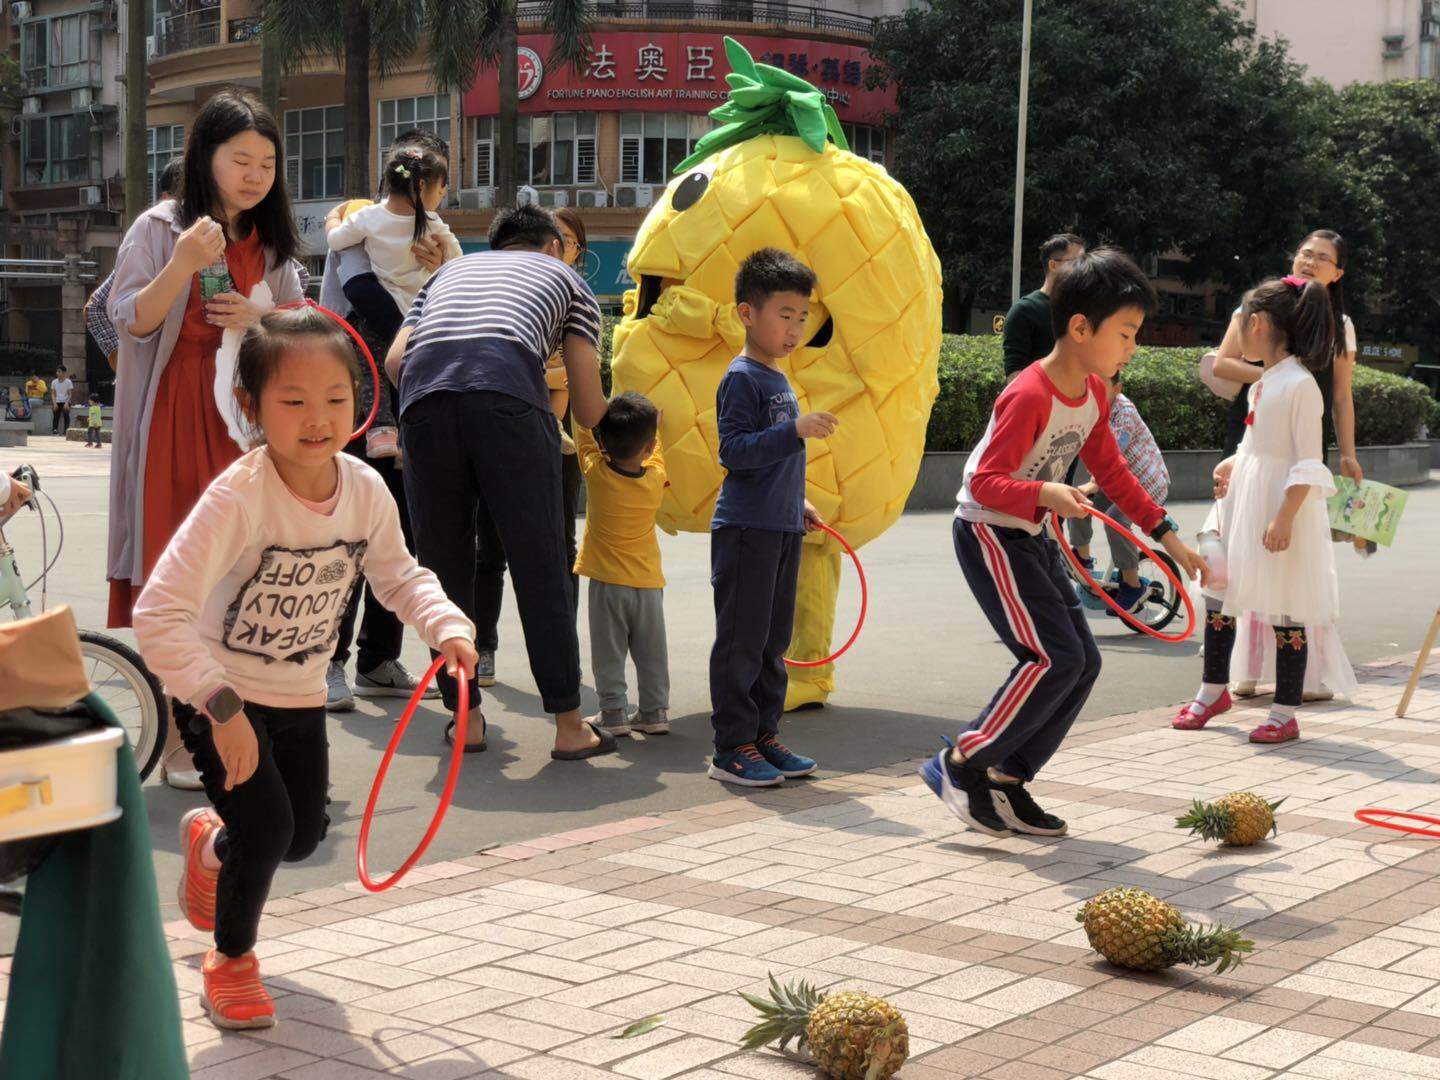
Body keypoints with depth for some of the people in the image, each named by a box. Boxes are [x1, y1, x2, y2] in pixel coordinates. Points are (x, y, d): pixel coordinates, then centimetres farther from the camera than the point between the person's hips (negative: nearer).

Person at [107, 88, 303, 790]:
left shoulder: (272, 244, 15)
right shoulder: (160, 228, 1)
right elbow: (130, 320, -6)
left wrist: (259, 322, -5)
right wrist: (183, 265, -20)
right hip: (173, 420, -4)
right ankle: (179, 739, 2)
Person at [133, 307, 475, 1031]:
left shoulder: (366, 491, -13)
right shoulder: (238, 497, -31)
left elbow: (399, 575, 5)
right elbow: (159, 616, -35)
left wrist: (446, 626, -14)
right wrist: (221, 708, -38)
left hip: (301, 696, 6)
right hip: (219, 694, -6)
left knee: (304, 835, 15)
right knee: (267, 824, -17)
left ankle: (209, 842, 52)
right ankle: (231, 958, 13)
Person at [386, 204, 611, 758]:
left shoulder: (449, 270, 39)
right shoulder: (567, 277, 31)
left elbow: (395, 361, 22)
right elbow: (589, 411, 24)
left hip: (423, 398, 3)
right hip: (508, 394, -3)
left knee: (444, 567, 12)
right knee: (540, 567, 2)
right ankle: (570, 726, 5)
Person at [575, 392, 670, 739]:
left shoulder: (596, 472, -13)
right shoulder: (656, 478, -8)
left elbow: (583, 431, 0)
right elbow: (653, 448, 14)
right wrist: (649, 421, 23)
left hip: (607, 582, -2)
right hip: (648, 582, 2)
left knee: (609, 652, 5)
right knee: (651, 652, 11)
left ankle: (613, 712, 4)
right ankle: (655, 712, 15)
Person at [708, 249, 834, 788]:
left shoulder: (778, 379, 17)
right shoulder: (741, 379, -11)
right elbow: (735, 451, -21)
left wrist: (798, 503, 26)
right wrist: (796, 430, -28)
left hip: (781, 529, 9)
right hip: (746, 530, -9)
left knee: (773, 642, 13)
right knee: (741, 642, -5)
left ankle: (764, 735, 20)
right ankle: (732, 748, 0)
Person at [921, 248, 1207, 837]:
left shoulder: (1094, 392, 5)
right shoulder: (1029, 396, -24)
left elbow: (1112, 472, 14)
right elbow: (986, 482, -26)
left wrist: (1169, 538, 12)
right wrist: (1044, 494, -44)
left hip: (1031, 537, 9)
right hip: (988, 531, -9)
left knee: (1083, 662, 4)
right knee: (1055, 657, -17)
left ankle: (1006, 781, 11)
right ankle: (961, 764, -6)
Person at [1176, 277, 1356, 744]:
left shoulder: (1301, 384, -16)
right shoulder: (1264, 382, 11)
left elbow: (1307, 464, -18)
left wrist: (1285, 517, -22)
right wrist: (1232, 463, 4)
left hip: (1283, 503, -9)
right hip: (1242, 496, 9)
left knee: (1285, 607, -1)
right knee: (1218, 589, 15)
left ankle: (1285, 714, 8)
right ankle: (1214, 689, 32)